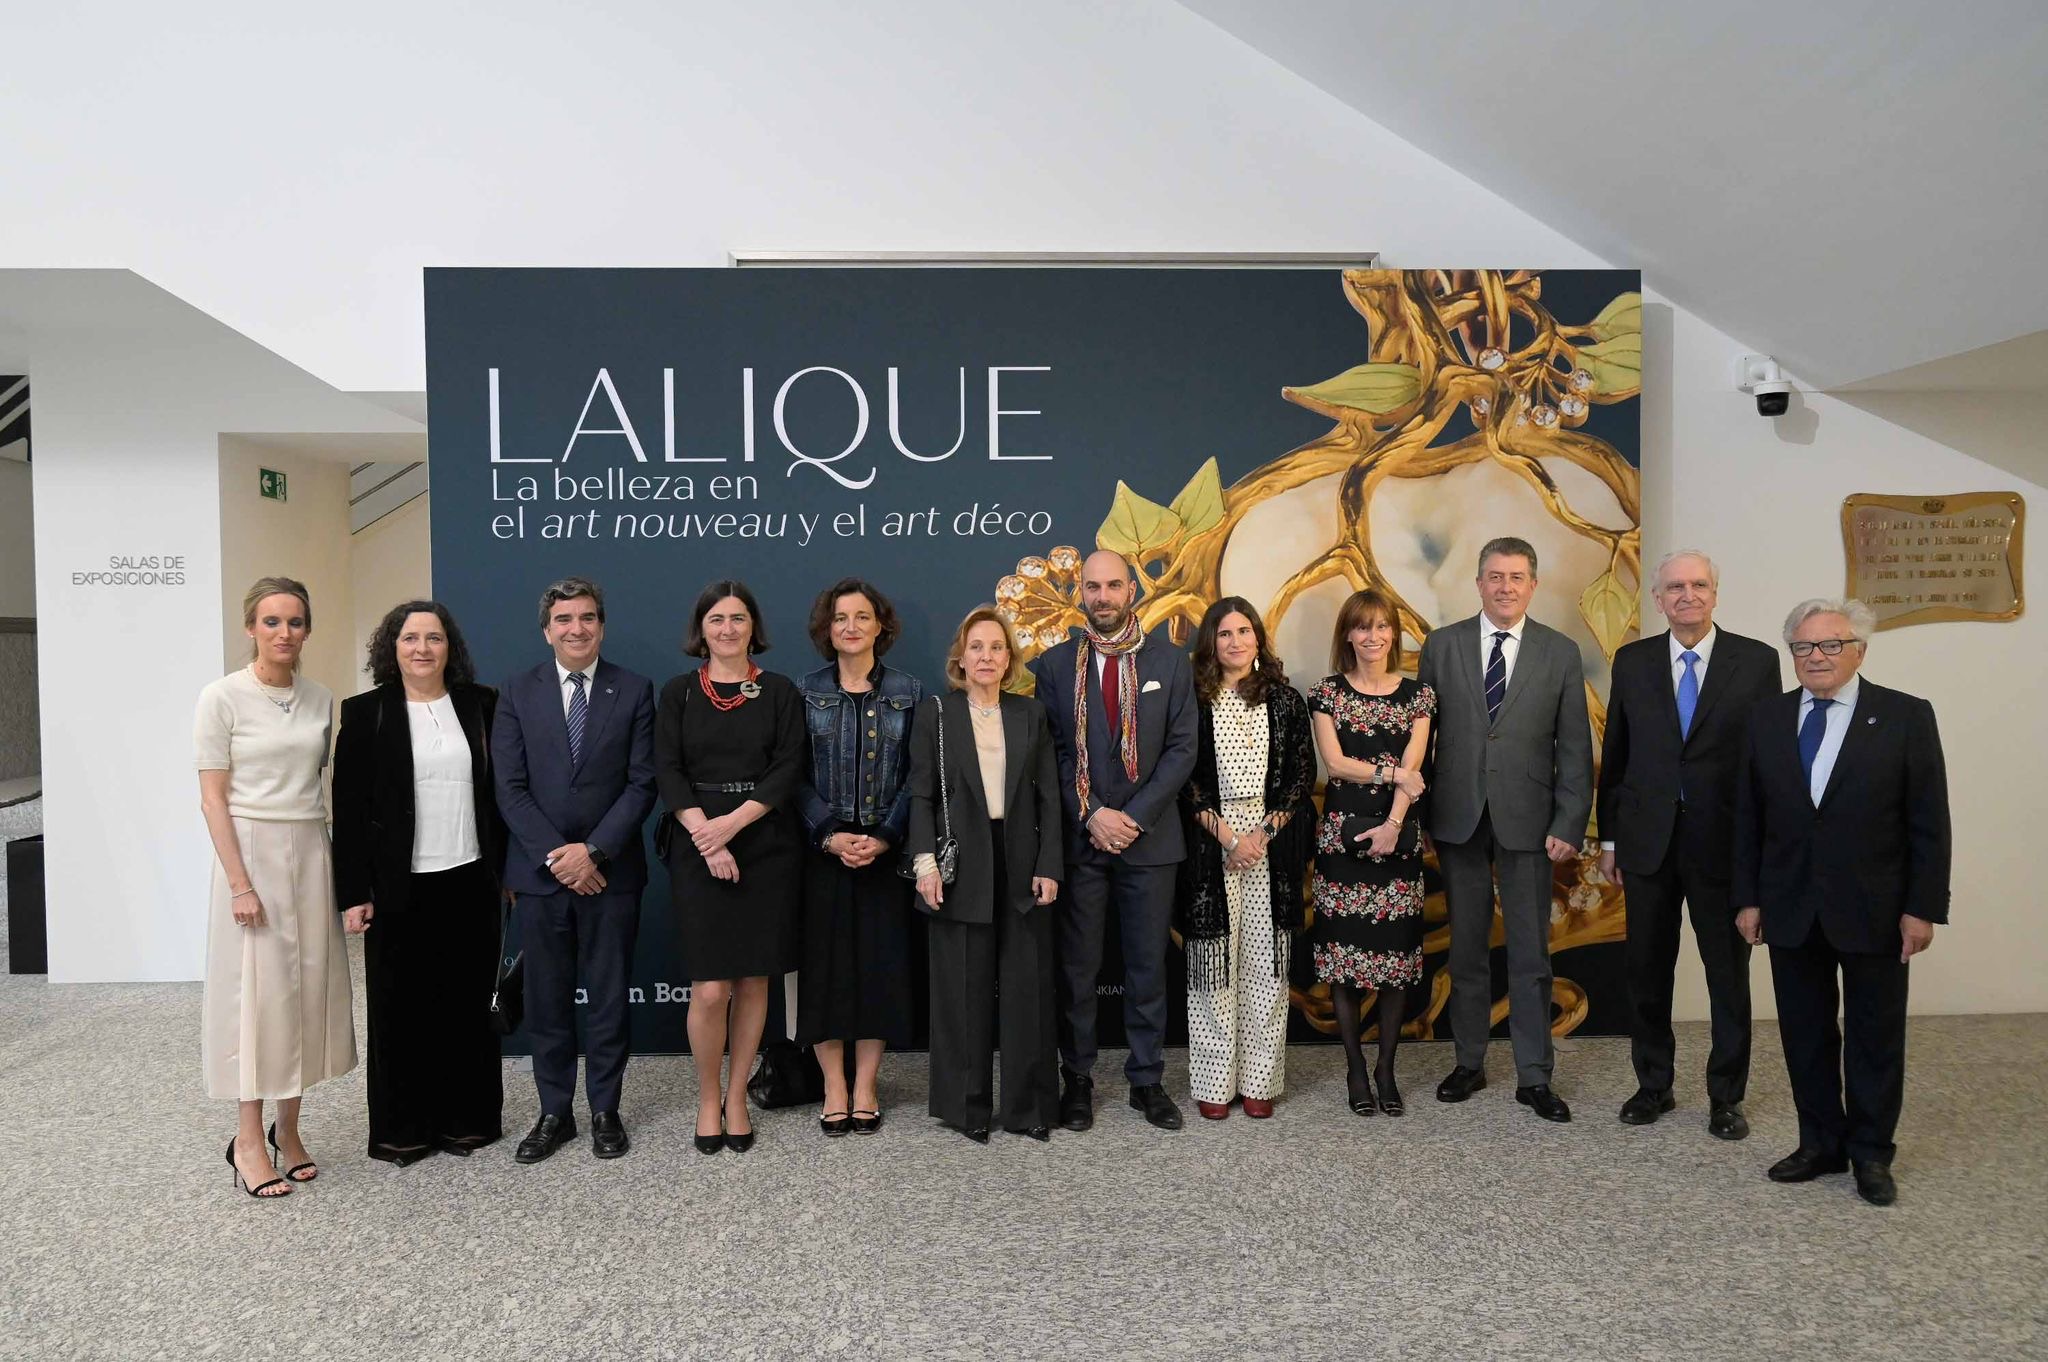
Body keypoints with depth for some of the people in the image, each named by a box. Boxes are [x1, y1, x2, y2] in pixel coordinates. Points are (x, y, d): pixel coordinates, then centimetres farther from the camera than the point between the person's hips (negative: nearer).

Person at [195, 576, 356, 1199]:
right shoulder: (222, 697, -7)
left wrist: (338, 865, 7)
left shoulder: (320, 699, 6)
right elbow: (212, 799, -9)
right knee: (257, 989, -2)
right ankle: (249, 1139, 11)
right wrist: (239, 883, -15)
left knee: (308, 987, 7)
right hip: (251, 850, -4)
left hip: (310, 852, 5)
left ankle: (288, 1127, 21)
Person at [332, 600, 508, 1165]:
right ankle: (401, 1128, 20)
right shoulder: (365, 713, 0)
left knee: (468, 1004, 8)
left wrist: (507, 870, 5)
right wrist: (353, 893, -6)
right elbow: (349, 807, -2)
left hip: (470, 882, 2)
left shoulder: (481, 705, 5)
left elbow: (501, 791, 8)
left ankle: (466, 1118, 22)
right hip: (399, 887, -1)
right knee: (400, 1008, 7)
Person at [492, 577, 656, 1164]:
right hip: (540, 871, 1)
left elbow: (642, 783, -4)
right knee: (547, 1000, 9)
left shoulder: (634, 691, 1)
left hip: (610, 870, -1)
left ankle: (605, 1110, 20)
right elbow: (510, 787, -1)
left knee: (609, 998, 7)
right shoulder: (517, 693, 4)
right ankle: (554, 1112, 22)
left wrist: (593, 851, -13)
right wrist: (555, 855, -11)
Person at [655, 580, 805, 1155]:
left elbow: (788, 768, -2)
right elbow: (667, 770, -1)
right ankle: (707, 1100, 16)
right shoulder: (679, 692, 7)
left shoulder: (779, 691, 7)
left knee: (753, 979, 5)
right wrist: (706, 838, -14)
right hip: (697, 847, -1)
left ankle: (736, 1098, 20)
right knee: (710, 987, -5)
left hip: (765, 847, 1)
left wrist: (734, 822, -14)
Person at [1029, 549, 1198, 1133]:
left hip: (1150, 838, 1)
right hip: (1078, 838, 0)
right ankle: (1077, 1079, 19)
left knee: (1148, 965, 8)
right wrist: (1091, 814, -11)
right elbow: (1052, 753, 0)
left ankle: (1147, 1079, 20)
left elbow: (1182, 750, -1)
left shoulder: (1170, 664, 4)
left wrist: (1134, 816, -10)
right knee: (1076, 968, 6)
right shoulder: (1052, 665, 3)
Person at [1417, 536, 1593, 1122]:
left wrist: (1568, 825, -5)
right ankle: (1469, 1063, 25)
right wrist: (1417, 811, 0)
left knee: (1530, 954, 5)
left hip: (1528, 821, -1)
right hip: (1458, 818, 1)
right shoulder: (1442, 645, 3)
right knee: (1465, 948, 11)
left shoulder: (1561, 653, 2)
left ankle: (1533, 1077, 16)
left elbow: (1574, 748, 2)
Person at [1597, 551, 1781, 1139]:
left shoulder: (1757, 661, -1)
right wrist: (1609, 836, 6)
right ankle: (1653, 1085, 28)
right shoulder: (1632, 661, 4)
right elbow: (1615, 754, 7)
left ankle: (1726, 1096, 24)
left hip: (1725, 841, -2)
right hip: (1647, 841, 2)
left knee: (1729, 973, 8)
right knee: (1647, 970, 11)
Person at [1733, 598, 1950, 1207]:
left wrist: (1923, 908, -8)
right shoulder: (1767, 718, 4)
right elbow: (1748, 817, 6)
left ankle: (1871, 1154, 23)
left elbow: (1929, 822, -5)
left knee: (1875, 1038, 9)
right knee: (1805, 1035, 11)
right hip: (1791, 910, 3)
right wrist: (1748, 898, 3)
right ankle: (1820, 1144, 25)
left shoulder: (1907, 717, -4)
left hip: (1874, 911, -2)